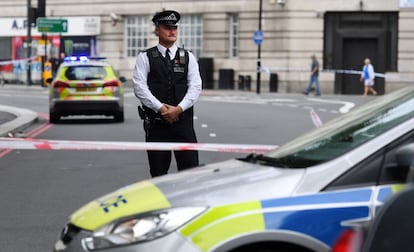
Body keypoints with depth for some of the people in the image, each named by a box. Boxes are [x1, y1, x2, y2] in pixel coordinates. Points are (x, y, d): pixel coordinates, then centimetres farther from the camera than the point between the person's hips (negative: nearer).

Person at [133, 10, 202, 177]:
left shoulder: (188, 57, 10)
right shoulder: (145, 57, 4)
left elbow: (195, 86, 2)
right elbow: (139, 86, -6)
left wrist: (179, 109, -12)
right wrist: (161, 108, -15)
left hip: (183, 119, 1)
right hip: (156, 121, -1)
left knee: (190, 168, -4)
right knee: (158, 171, 4)